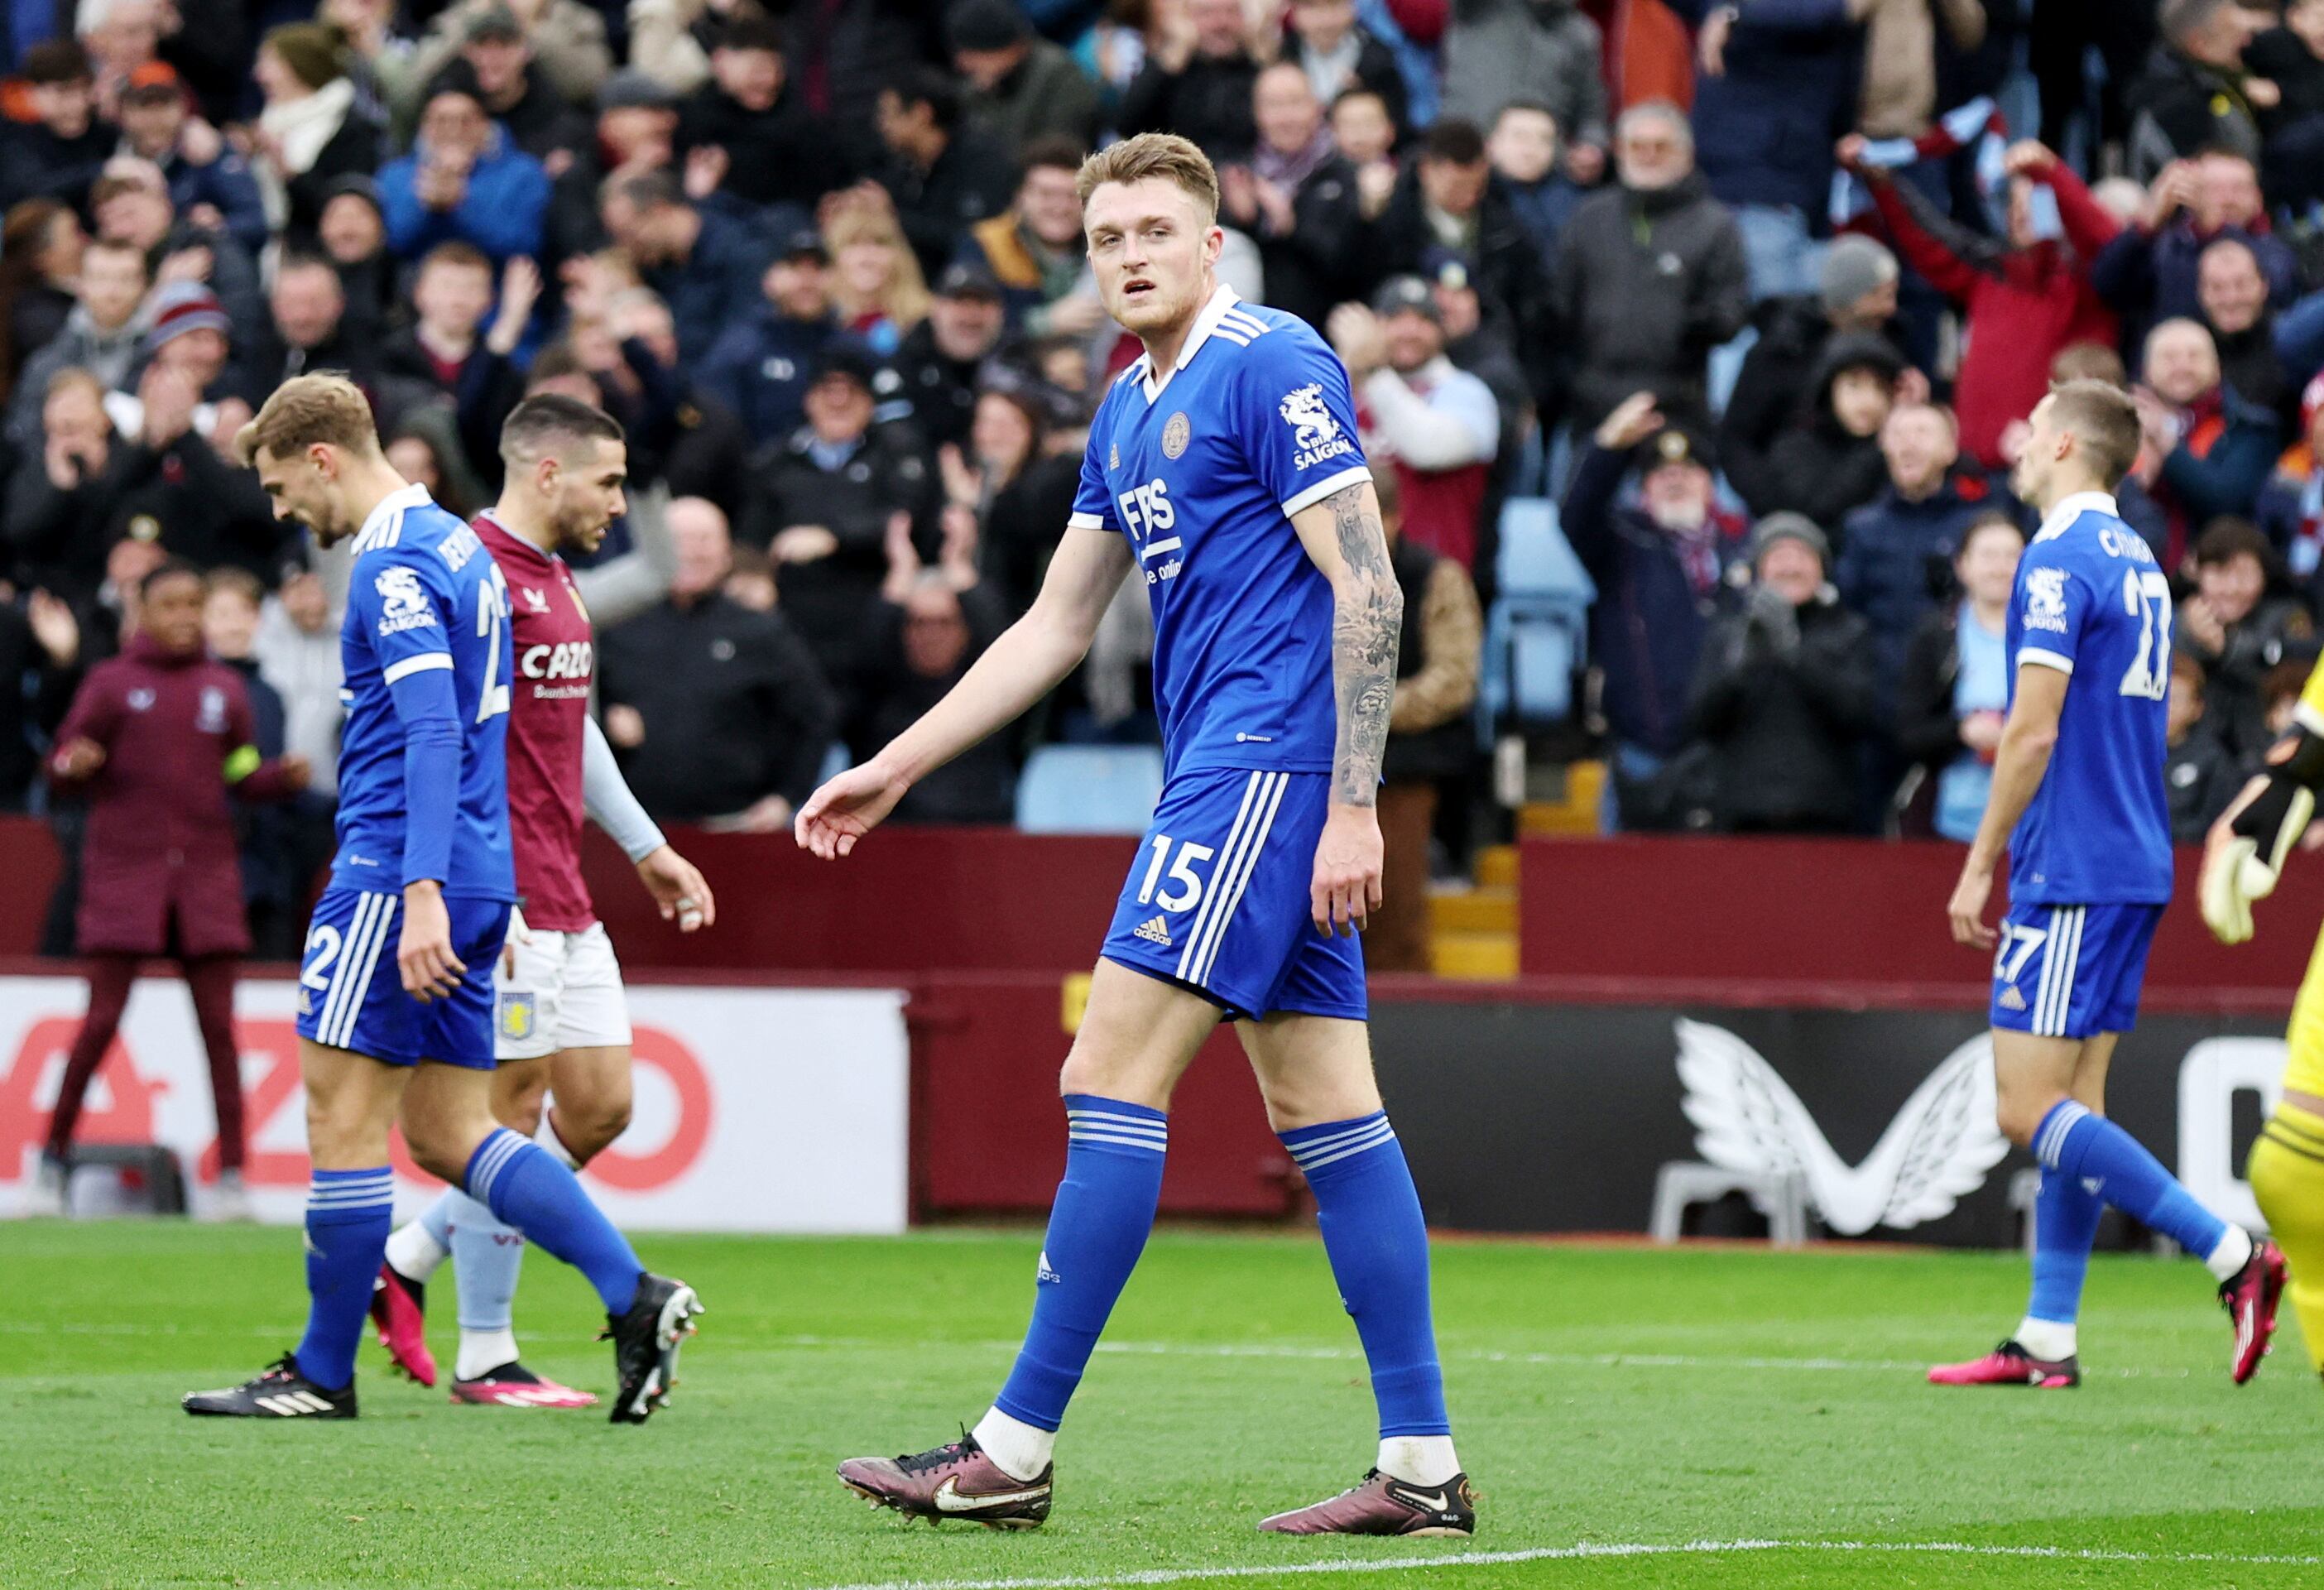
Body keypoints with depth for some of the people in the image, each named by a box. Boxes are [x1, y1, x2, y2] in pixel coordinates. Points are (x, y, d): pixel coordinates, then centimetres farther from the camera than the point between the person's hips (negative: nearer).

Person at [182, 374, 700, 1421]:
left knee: (343, 1117, -3)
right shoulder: (456, 546, 19)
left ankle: (322, 1373, 2)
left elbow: (432, 733, -22)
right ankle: (633, 1298, -1)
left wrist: (421, 893, -27)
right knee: (447, 1133, 9)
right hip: (479, 877, 10)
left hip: (398, 872, -10)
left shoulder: (394, 563, -12)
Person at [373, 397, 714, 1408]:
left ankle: (408, 1260, 18)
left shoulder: (551, 578, 18)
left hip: (564, 903, 10)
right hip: (502, 899, -10)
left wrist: (645, 848, 33)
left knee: (600, 1106, 8)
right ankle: (484, 1359, 2)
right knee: (515, 1109, -6)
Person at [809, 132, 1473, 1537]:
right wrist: (892, 771, 23)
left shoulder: (1275, 366, -9)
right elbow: (1056, 629, 24)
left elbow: (1368, 589, -14)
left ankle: (1017, 1453, -9)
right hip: (1225, 775, 9)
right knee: (1326, 1110, 5)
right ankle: (1424, 1468, 3)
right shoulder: (1127, 415, 19)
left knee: (1114, 1078, -10)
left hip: (1269, 770, -9)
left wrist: (1353, 806, -19)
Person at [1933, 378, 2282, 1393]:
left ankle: (2229, 1252, -14)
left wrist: (1979, 867, -12)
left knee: (2031, 1110, -9)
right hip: (2134, 867, 9)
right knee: (2071, 1108, 9)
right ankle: (2047, 1339, 7)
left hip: (2072, 872, -9)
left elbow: (2033, 733, -18)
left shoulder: (2058, 559, -13)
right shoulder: (2140, 566, 15)